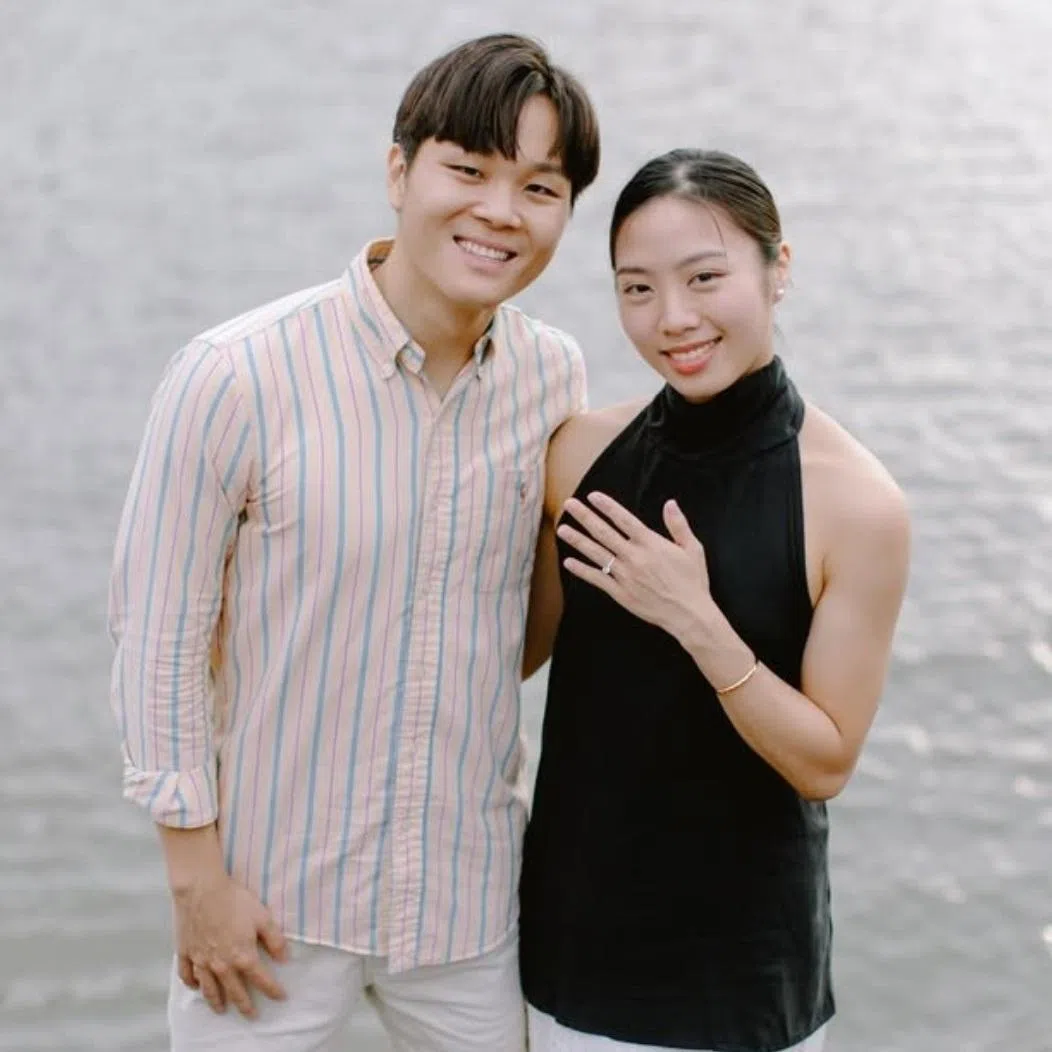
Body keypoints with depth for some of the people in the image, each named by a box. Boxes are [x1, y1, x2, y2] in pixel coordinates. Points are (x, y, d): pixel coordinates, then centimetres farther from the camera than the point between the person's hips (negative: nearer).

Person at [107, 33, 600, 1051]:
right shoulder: (234, 377, -18)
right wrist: (197, 877, -9)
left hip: (473, 892, 4)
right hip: (273, 898, -4)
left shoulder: (556, 377, -4)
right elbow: (157, 634, -11)